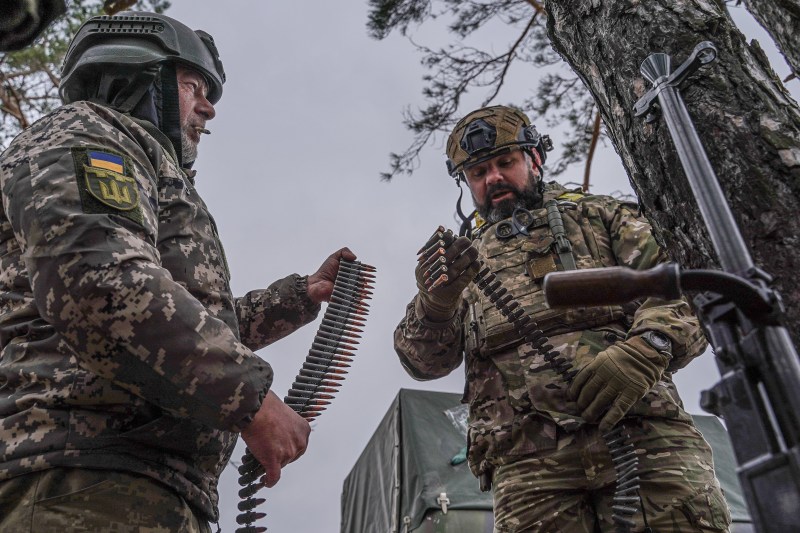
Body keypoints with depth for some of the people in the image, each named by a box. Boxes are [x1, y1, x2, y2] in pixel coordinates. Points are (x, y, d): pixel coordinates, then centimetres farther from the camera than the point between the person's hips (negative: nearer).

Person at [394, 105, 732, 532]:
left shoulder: (603, 216, 21)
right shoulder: (464, 259, 24)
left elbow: (680, 291, 7)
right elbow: (424, 362, 12)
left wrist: (646, 349, -15)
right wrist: (434, 303, -10)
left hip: (643, 425, 0)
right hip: (527, 455, 1)